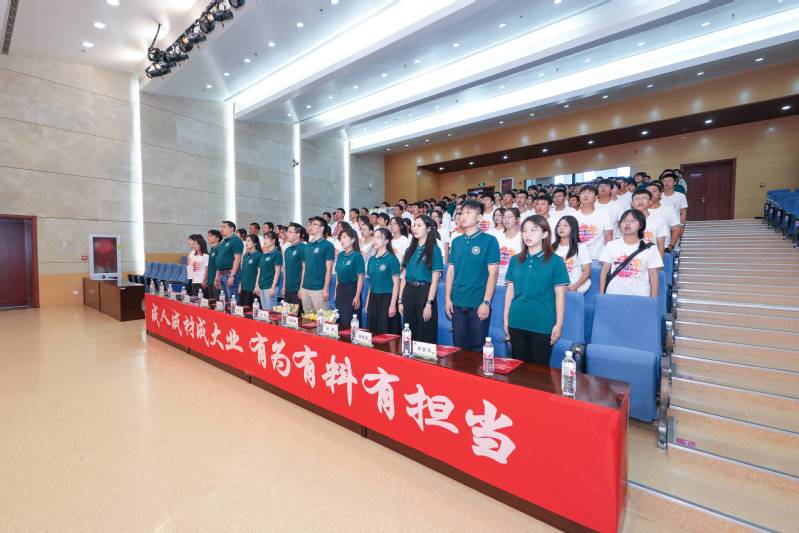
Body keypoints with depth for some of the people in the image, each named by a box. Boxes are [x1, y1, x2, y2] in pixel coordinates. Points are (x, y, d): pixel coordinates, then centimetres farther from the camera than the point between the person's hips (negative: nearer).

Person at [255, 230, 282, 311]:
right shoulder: (263, 254, 14)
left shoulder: (276, 253, -7)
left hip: (270, 287, -7)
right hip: (261, 286, 7)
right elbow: (259, 271, 18)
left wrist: (273, 287, -16)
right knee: (263, 309, 12)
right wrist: (257, 285, 13)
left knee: (270, 309, -4)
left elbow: (277, 271, -11)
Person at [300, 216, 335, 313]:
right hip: (305, 288, 7)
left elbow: (329, 269, -10)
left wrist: (326, 289, -15)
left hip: (319, 289, -6)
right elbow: (305, 267, 16)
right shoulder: (308, 245, 12)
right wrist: (301, 287, 13)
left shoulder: (327, 245, -6)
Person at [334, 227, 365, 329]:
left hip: (352, 289, -7)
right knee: (339, 320, 12)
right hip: (340, 289, 7)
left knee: (349, 322, -4)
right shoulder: (340, 255, 9)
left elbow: (360, 278, -12)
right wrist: (336, 292, 14)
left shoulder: (357, 256, -11)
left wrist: (357, 296, -15)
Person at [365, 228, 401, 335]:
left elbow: (396, 283, -10)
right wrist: (368, 301, 14)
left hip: (387, 299, -6)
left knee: (386, 332, -2)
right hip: (373, 299, 6)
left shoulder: (392, 259, -8)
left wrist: (393, 304, -15)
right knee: (372, 331, 9)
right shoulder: (372, 259, 10)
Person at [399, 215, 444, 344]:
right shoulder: (410, 249, 11)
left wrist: (429, 303, -15)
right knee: (408, 335, 13)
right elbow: (404, 277, 12)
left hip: (424, 292, -5)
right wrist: (400, 300, 8)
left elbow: (435, 280, -9)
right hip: (408, 292, 6)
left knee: (425, 336, 1)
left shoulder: (434, 250, -4)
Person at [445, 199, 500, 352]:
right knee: (458, 347, 13)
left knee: (477, 348, 6)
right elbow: (451, 270, 11)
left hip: (478, 304, -4)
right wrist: (448, 298, 6)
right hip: (457, 303, 4)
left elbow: (492, 273, -8)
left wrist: (486, 302, -14)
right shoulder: (456, 241, 8)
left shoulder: (489, 240, -5)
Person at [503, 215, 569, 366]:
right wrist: (506, 318, 8)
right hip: (516, 323, 3)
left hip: (543, 324, -3)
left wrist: (559, 324, -6)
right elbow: (510, 290, 9)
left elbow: (560, 294, -4)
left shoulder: (555, 261, -4)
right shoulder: (516, 260, 5)